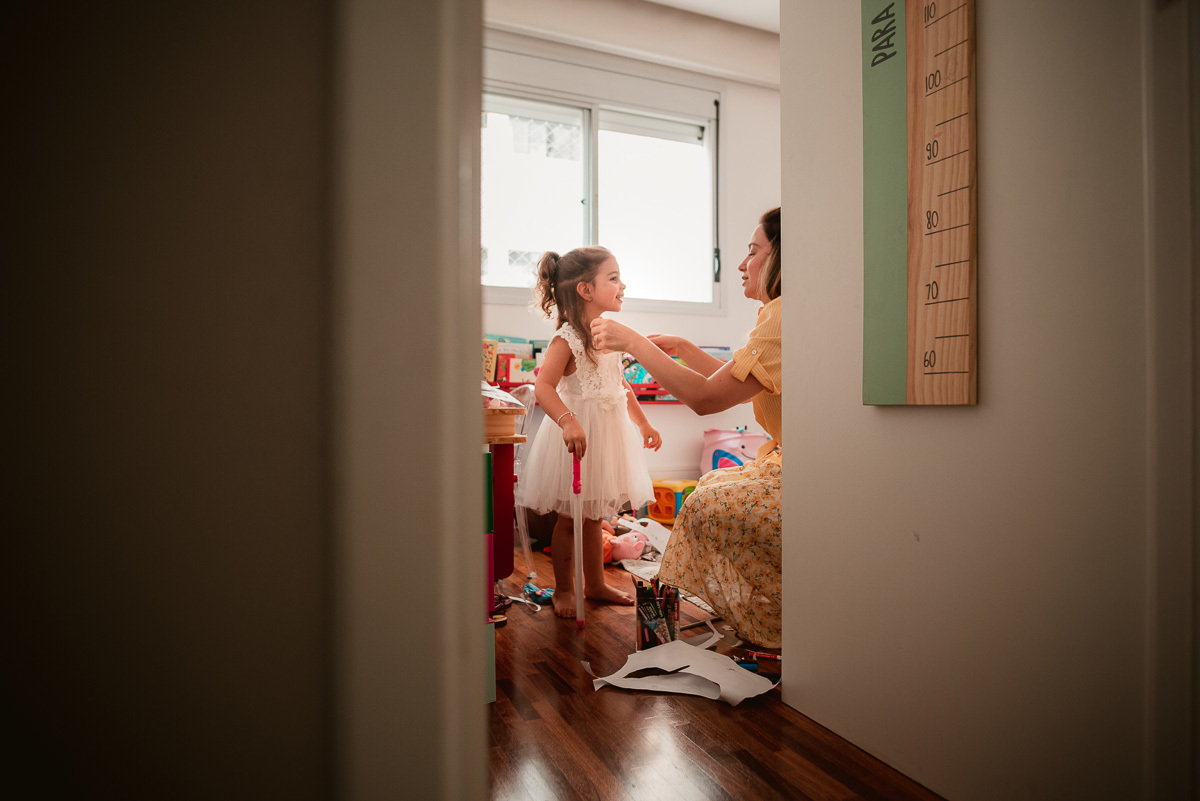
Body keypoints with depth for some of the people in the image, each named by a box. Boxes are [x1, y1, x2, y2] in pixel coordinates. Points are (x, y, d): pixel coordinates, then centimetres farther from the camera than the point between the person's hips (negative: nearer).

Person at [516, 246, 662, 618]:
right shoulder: (567, 338, -16)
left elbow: (621, 386, 19)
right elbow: (543, 386, -27)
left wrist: (643, 424, 21)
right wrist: (568, 422, -41)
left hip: (609, 432, 8)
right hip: (578, 434, -7)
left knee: (593, 516, 18)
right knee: (570, 518, 5)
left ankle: (595, 584, 32)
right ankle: (563, 589, 23)